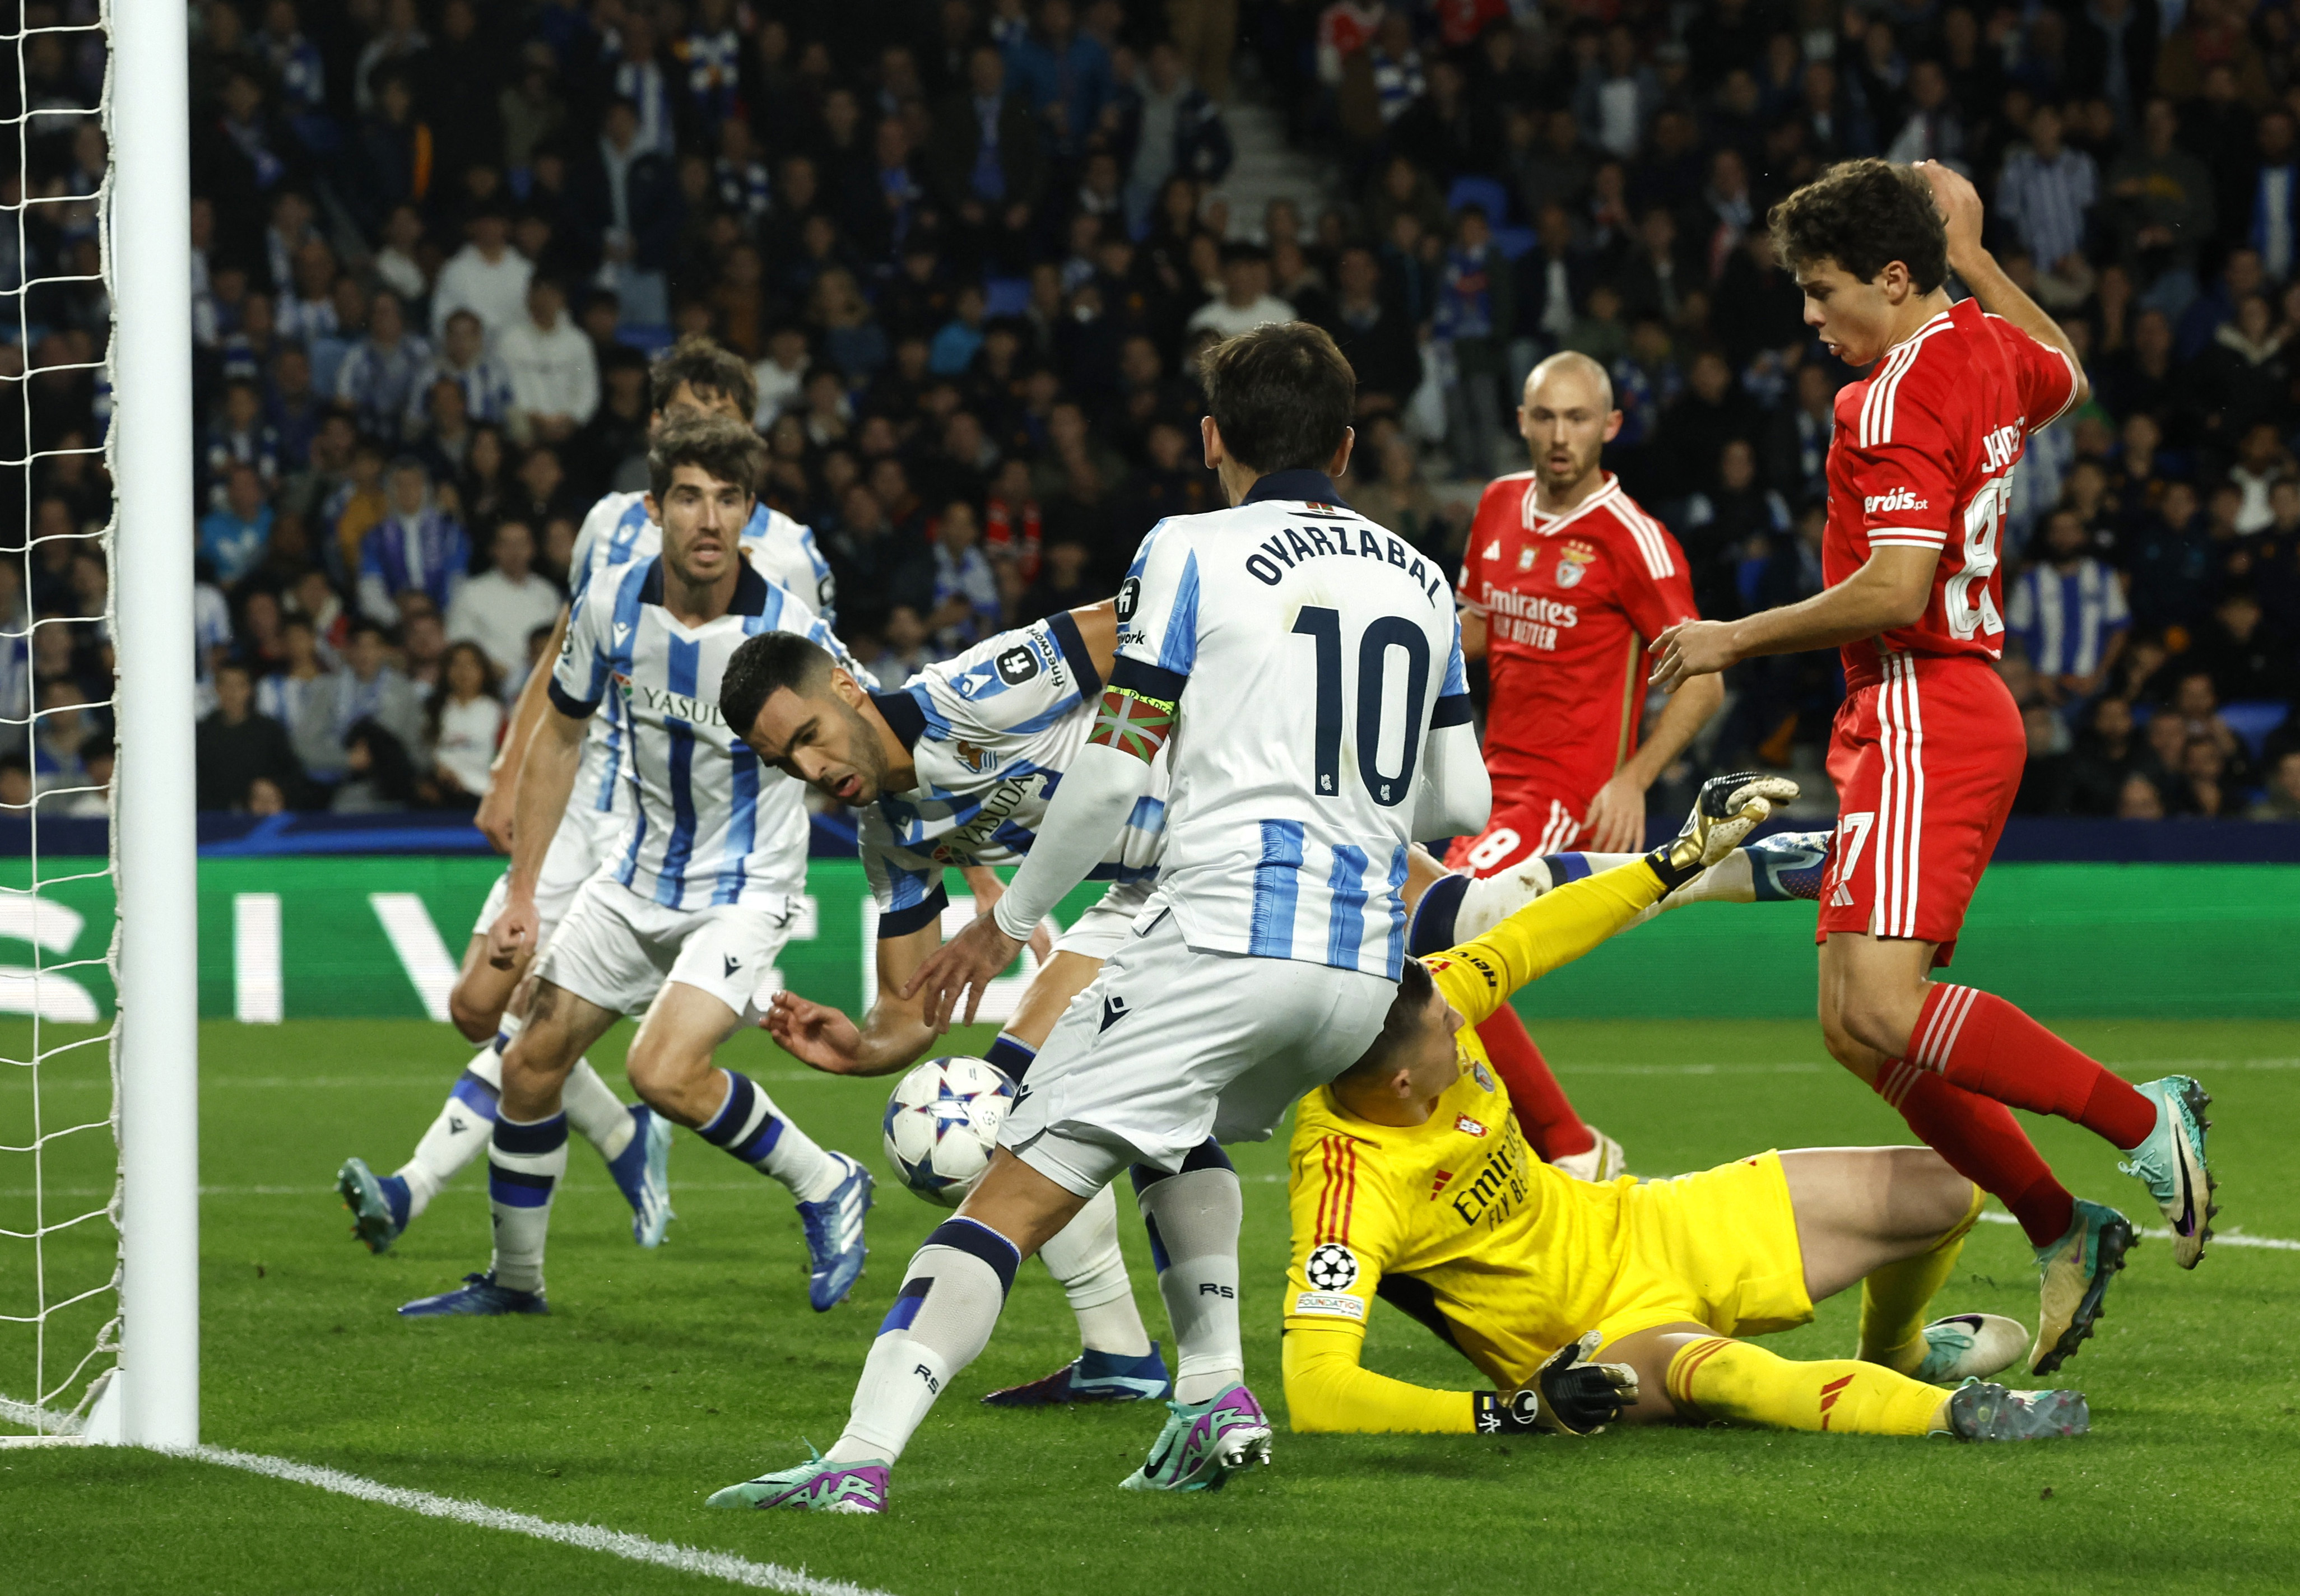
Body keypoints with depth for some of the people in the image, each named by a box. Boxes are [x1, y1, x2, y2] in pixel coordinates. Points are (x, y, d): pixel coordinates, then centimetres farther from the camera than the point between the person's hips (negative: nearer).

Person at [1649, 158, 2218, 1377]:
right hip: (1956, 716, 10)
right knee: (1856, 1026, 7)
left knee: (1880, 1005, -22)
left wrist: (1736, 638, -13)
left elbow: (1895, 592, -24)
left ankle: (2142, 1119, -15)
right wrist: (1973, 252, 39)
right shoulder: (1986, 347, 13)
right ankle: (2061, 1236, 9)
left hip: (1925, 719, -10)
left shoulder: (1896, 399, -15)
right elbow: (2063, 374, 39)